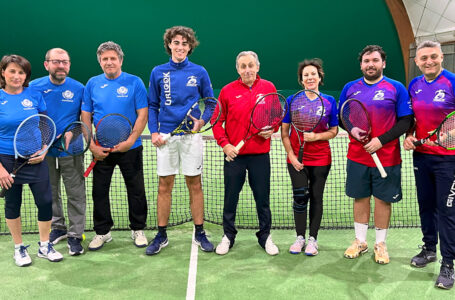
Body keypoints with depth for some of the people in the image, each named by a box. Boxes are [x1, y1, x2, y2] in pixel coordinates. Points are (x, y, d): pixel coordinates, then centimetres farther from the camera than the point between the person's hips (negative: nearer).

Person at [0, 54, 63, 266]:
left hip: (35, 160, 2)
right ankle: (19, 248, 29)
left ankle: (44, 246, 21)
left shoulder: (35, 95, 1)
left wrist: (43, 151, -7)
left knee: (45, 201, 1)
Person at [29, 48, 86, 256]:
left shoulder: (78, 89, -3)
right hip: (44, 152, 2)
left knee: (76, 194, 1)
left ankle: (75, 235, 12)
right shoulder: (34, 87, -1)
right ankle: (58, 228, 33)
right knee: (50, 193, 15)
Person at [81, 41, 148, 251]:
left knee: (136, 190, 6)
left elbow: (142, 115, -6)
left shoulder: (135, 82, -3)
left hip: (130, 148, -2)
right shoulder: (92, 84, 5)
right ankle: (102, 232, 25)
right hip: (101, 150, 3)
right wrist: (92, 146, -5)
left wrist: (130, 141, -17)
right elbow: (85, 117, 6)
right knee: (99, 191, 9)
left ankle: (138, 230, 24)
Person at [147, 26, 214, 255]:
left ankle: (199, 234, 17)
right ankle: (161, 236, 16)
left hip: (192, 135, -1)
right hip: (166, 136, 1)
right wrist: (153, 131, -1)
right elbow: (152, 106, 11)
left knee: (195, 185, 5)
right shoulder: (158, 72, 7)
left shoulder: (199, 72, 4)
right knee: (164, 186, 5)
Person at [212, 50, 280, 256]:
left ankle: (265, 236, 27)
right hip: (234, 154, 0)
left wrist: (271, 129, -7)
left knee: (263, 199, 10)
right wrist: (224, 144, -8)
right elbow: (217, 121, 4)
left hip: (260, 155, 1)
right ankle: (228, 236, 26)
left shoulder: (269, 88, 4)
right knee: (230, 198, 9)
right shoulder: (228, 91, 1)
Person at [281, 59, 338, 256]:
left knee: (316, 197, 7)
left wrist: (316, 136, -13)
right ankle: (300, 237, 18)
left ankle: (312, 239, 20)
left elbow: (334, 131, 6)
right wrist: (291, 154, -7)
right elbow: (284, 131, 2)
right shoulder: (292, 100, 0)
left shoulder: (329, 101, 2)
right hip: (297, 159, 0)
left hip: (321, 159, 1)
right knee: (300, 197, 0)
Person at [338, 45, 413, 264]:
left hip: (387, 157, -2)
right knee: (360, 197, 11)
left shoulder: (396, 88, -2)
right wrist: (352, 129, -10)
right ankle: (360, 241, 26)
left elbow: (406, 121, -5)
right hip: (357, 156, 2)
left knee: (383, 199, 6)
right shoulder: (350, 88, 6)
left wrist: (381, 140, -16)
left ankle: (380, 244, 24)